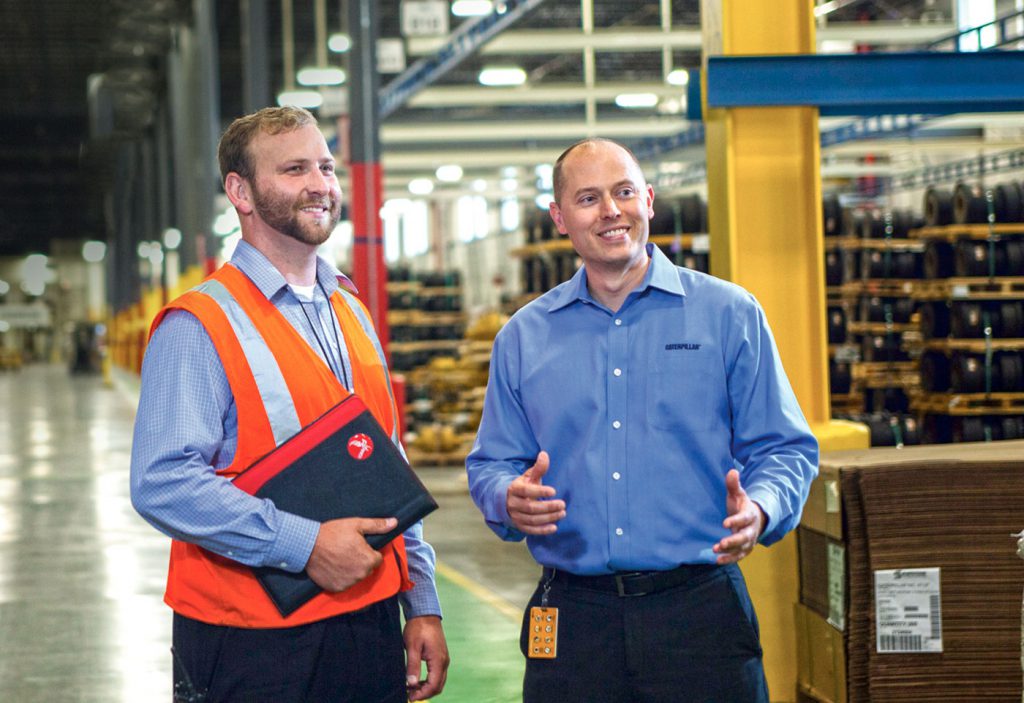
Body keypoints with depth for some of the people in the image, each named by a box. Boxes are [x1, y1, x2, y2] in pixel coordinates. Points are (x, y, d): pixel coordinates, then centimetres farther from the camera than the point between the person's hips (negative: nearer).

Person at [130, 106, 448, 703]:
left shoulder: (352, 315, 14)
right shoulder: (198, 328, -9)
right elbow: (163, 484, -20)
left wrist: (422, 605, 12)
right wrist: (304, 545, -22)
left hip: (372, 629, 6)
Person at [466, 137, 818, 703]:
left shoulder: (729, 315, 4)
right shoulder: (523, 337, 11)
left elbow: (783, 450, 4)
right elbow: (491, 465, 13)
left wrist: (760, 510, -17)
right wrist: (511, 500, -10)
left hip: (701, 612, -1)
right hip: (571, 619, 2)